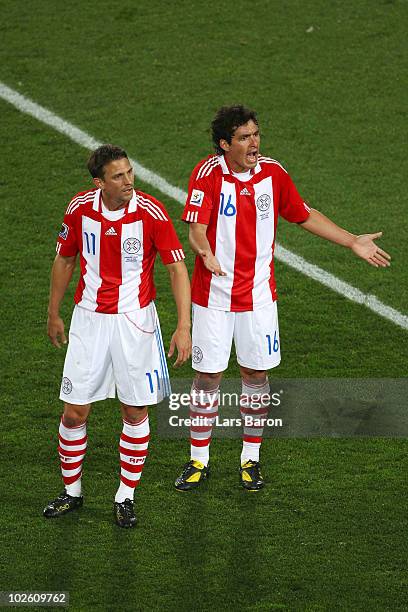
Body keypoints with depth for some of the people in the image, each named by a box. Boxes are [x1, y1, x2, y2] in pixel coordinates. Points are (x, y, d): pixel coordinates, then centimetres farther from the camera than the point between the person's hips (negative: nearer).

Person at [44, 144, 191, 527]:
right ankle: (71, 491, 22)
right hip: (89, 319, 2)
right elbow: (64, 260, 10)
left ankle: (125, 497, 17)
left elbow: (177, 268, -9)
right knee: (74, 412, 3)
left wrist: (184, 326, -16)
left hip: (134, 320, -2)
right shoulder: (79, 209, -6)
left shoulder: (151, 213, -15)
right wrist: (53, 314, 16)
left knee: (135, 412, 4)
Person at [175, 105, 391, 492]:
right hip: (214, 296, -3)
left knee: (256, 373, 9)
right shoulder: (208, 173, -13)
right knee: (208, 376, 3)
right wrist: (205, 252, -44)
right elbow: (195, 228, -22)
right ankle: (198, 461, 17)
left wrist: (353, 242, 10)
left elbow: (304, 215, 12)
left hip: (258, 294, 3)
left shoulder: (272, 172, -1)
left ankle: (251, 459, 22)